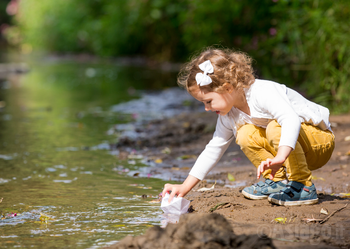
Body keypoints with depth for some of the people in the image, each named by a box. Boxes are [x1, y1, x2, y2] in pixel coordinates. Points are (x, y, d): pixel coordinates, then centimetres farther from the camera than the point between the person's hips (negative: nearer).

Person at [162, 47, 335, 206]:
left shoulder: (264, 93, -29)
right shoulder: (228, 115, -2)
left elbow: (291, 119, -44)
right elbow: (213, 150, 6)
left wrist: (280, 157, -59)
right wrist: (184, 187, 0)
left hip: (320, 139, -7)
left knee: (275, 128, -34)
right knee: (245, 134, -12)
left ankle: (303, 186, -22)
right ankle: (278, 180, 0)